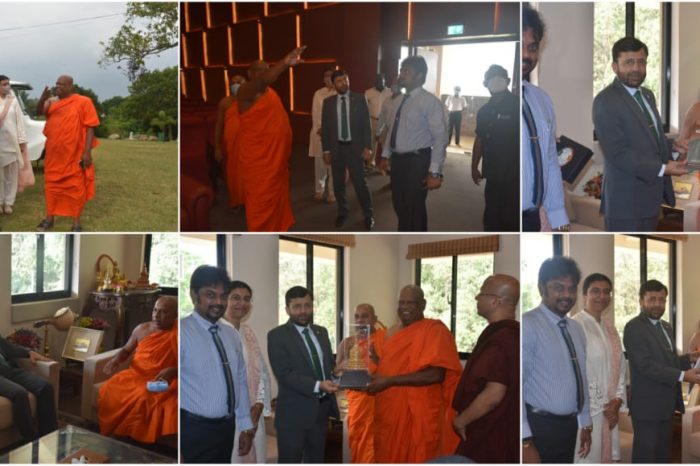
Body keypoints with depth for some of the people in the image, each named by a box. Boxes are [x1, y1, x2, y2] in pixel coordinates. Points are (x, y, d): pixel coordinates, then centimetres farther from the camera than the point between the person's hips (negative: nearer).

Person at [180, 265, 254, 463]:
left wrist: (246, 426, 12)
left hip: (227, 427, 7)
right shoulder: (182, 332, -16)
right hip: (194, 430, -7)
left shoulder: (231, 334, 6)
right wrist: (176, 448, -20)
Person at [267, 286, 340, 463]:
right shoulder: (277, 335, -9)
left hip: (321, 409, 6)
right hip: (294, 412, -6)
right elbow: (285, 375, -18)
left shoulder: (321, 332, 11)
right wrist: (317, 386, -28)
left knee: (316, 461, 16)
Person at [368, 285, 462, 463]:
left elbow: (436, 374, -21)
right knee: (390, 460, 12)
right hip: (390, 414, 7)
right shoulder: (392, 332, 15)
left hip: (419, 416, -7)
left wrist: (390, 381, -21)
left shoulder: (434, 330, -9)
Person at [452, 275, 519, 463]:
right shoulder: (512, 333, 9)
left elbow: (493, 394, -28)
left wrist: (461, 420, -14)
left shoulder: (499, 339, -23)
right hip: (504, 432, 9)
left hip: (490, 437, -9)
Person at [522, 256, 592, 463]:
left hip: (569, 426, 7)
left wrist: (585, 424, 17)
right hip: (539, 428, -7)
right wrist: (525, 442, -22)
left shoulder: (576, 329, 10)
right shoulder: (528, 325, -16)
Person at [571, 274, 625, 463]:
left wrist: (617, 400, -1)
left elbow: (620, 366, 12)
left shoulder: (609, 327, 12)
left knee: (606, 455, 10)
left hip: (610, 409, 7)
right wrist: (601, 405, -8)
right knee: (587, 458, -4)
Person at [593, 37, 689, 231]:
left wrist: (671, 147, 1)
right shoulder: (605, 101, -16)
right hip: (626, 197, -9)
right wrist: (662, 169, -23)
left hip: (651, 192, 9)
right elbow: (618, 153, -22)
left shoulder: (647, 95, 13)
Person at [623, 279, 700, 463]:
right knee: (646, 456, -1)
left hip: (666, 403, 9)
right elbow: (645, 364, -24)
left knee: (663, 455, 17)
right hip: (648, 405, -9)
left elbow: (668, 361, 18)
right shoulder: (634, 328, -15)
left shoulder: (666, 327, 15)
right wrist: (682, 376, -28)